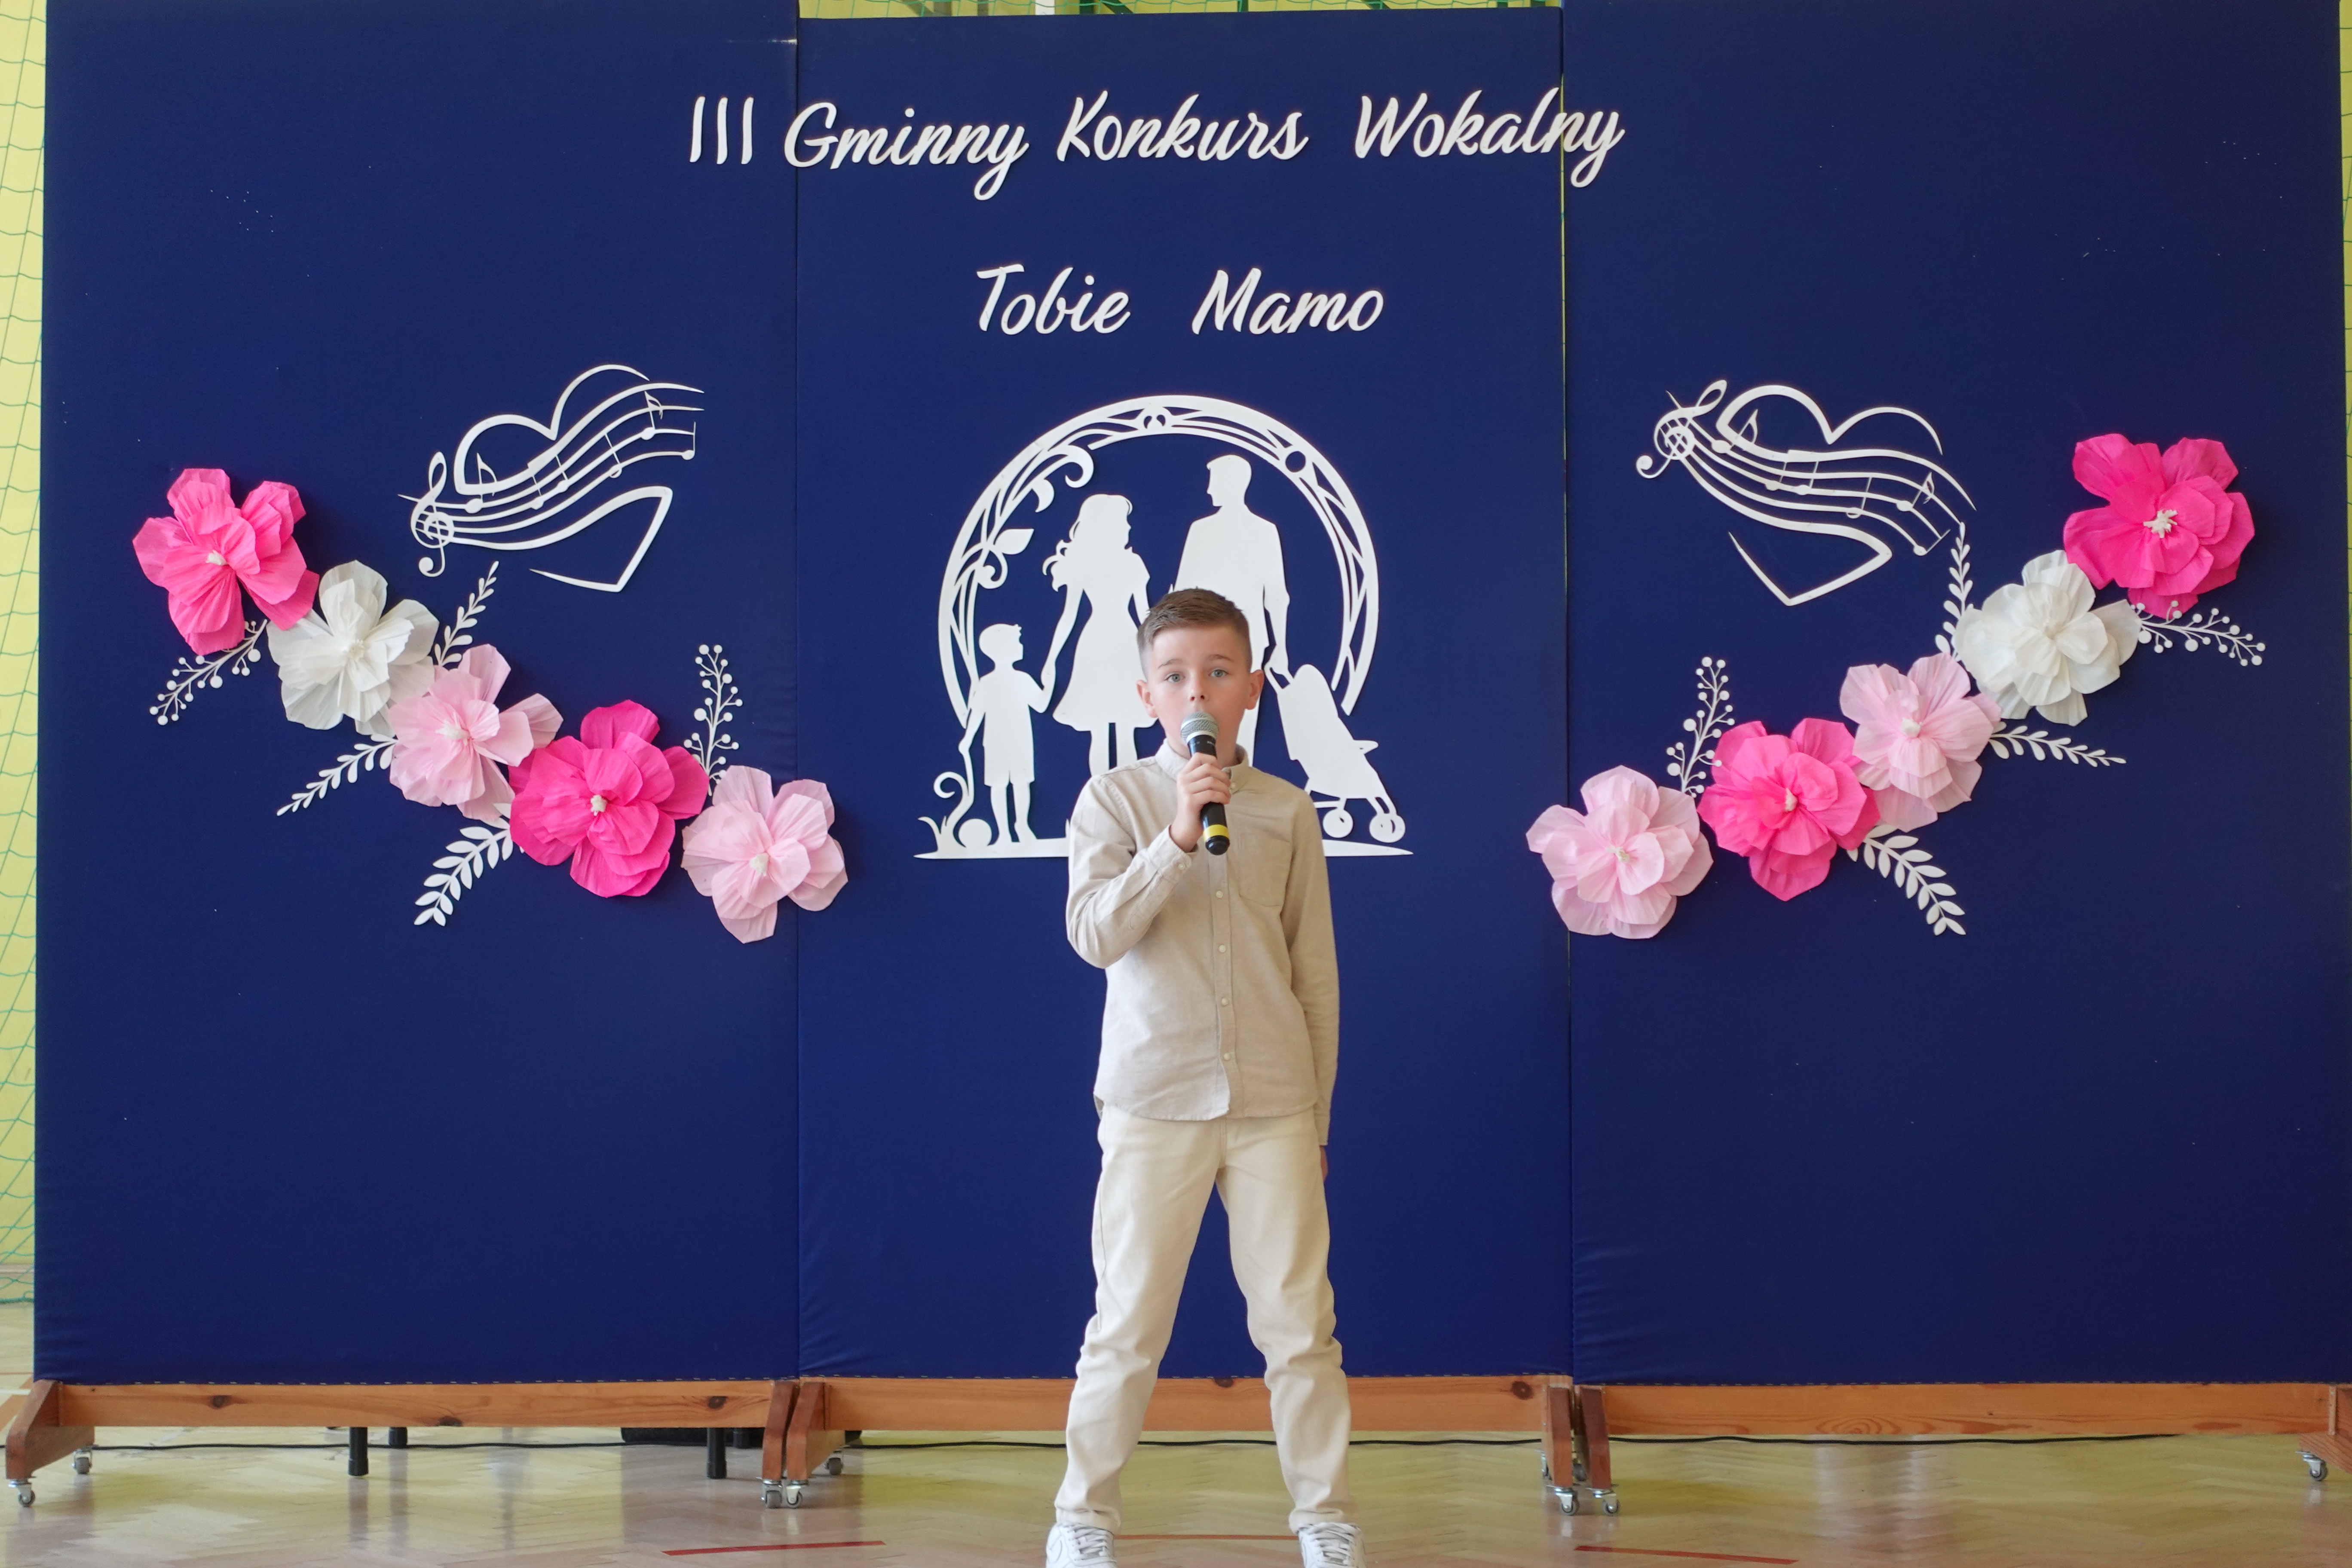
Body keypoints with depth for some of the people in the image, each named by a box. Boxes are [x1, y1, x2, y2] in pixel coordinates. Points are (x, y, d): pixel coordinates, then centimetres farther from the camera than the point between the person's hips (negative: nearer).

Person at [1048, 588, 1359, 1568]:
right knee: (1128, 1325, 4)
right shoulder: (1113, 802, 0)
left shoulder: (1287, 813, 5)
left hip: (1275, 1107, 2)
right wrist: (1178, 836, -23)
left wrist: (1318, 1114, 9)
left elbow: (1316, 974, 9)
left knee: (1299, 1323, 4)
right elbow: (1095, 935, -13)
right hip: (1154, 1104, -1)